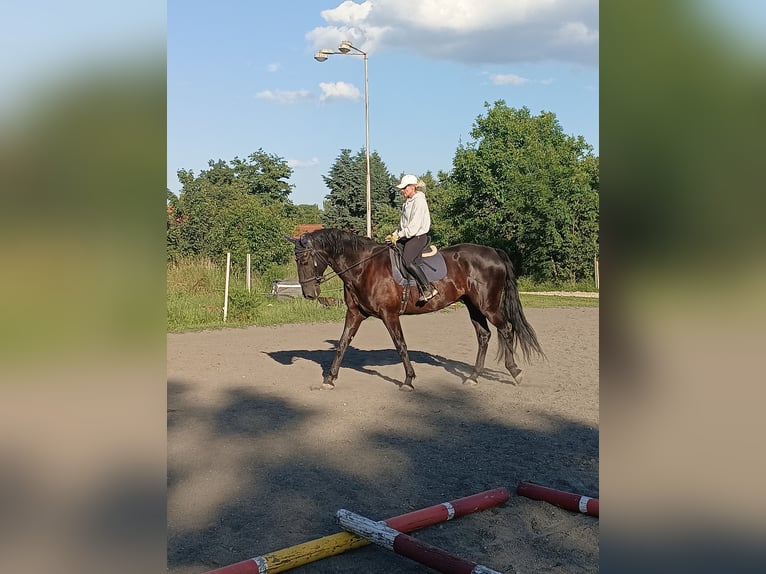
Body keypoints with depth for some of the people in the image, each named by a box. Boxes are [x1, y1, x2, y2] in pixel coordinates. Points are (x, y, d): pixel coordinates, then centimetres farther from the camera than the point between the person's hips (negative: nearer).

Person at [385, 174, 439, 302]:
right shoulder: (407, 202, 17)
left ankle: (428, 289, -25)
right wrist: (394, 235, 8)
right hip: (407, 237, 10)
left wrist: (399, 235, -17)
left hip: (418, 237, -10)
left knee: (407, 261, -28)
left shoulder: (419, 201, -13)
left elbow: (414, 226, -20)